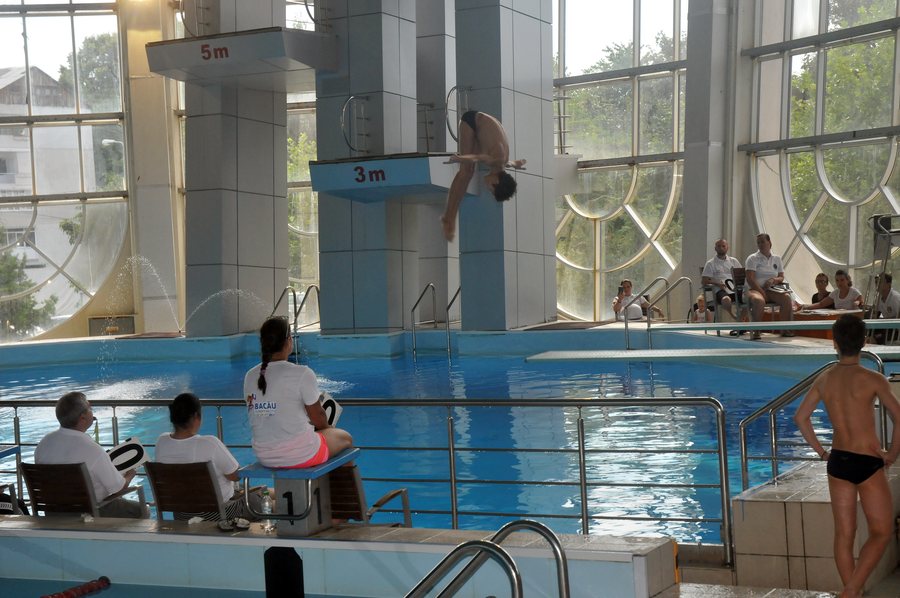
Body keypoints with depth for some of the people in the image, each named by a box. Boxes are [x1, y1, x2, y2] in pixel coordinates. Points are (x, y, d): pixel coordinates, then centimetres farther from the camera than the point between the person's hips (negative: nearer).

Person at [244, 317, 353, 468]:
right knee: (345, 438, 24)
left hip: (265, 457, 6)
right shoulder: (302, 374, -18)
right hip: (301, 455, -6)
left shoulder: (250, 376, -1)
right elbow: (318, 417, -7)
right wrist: (326, 427, 18)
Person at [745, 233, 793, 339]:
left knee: (787, 298, -26)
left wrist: (774, 280, -8)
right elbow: (750, 279, -7)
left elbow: (781, 277, 16)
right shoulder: (752, 258, 3)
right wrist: (762, 292, -16)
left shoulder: (777, 259, 17)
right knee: (759, 300, -40)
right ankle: (756, 331, -34)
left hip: (771, 290, 4)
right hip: (755, 289, -4)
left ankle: (785, 329, -18)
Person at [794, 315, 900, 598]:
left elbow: (800, 417, 11)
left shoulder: (824, 379, 4)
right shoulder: (872, 379, -11)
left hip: (837, 461, 5)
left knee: (844, 534, 11)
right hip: (868, 463, -5)